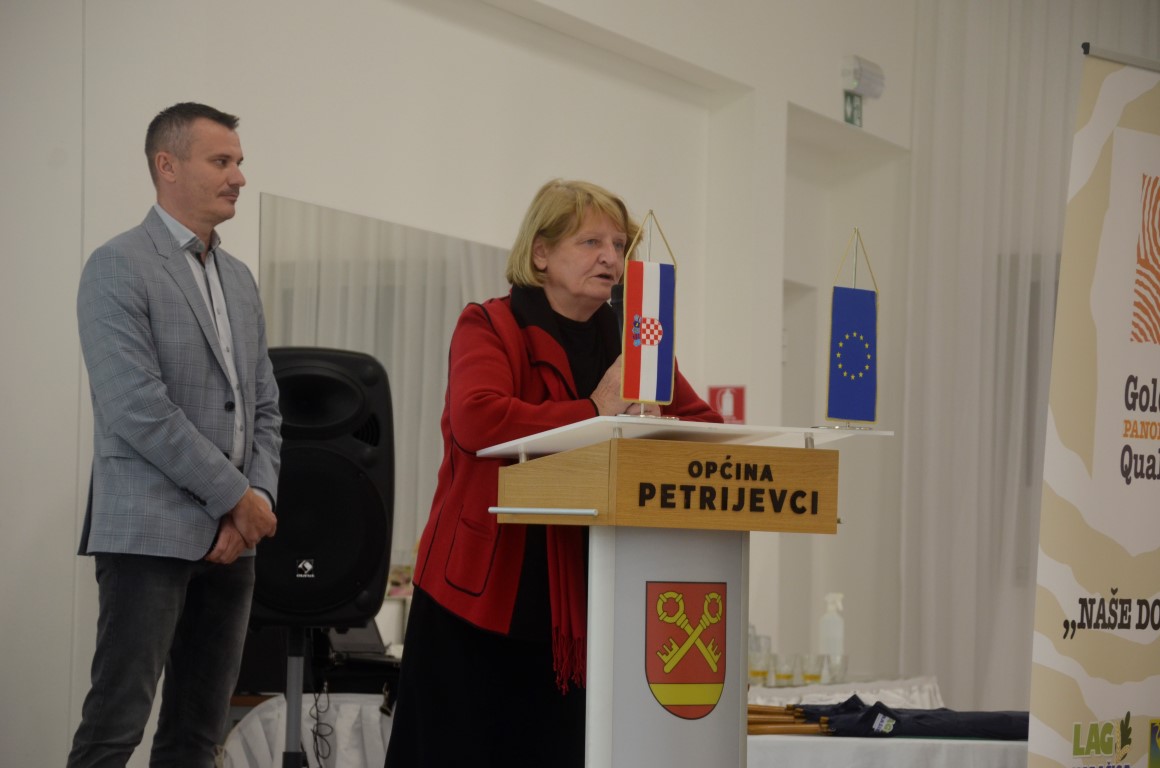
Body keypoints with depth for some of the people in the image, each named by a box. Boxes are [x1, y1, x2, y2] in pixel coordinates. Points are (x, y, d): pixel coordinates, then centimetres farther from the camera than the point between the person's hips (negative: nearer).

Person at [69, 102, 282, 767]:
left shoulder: (239, 278, 17)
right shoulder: (119, 268, -7)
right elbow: (137, 408, -16)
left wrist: (257, 504, -2)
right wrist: (238, 499, -12)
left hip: (231, 535, 7)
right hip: (151, 531, -7)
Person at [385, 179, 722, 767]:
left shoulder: (628, 343, 14)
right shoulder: (488, 327, -3)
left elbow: (706, 424, 13)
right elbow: (476, 417, -22)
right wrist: (593, 411, -18)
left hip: (577, 602, 5)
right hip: (482, 589, -4)